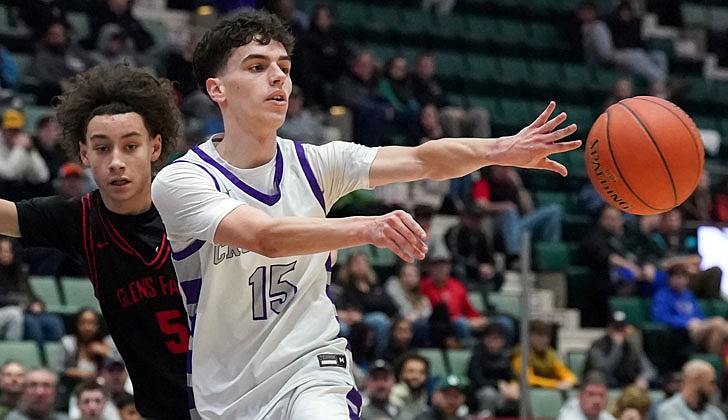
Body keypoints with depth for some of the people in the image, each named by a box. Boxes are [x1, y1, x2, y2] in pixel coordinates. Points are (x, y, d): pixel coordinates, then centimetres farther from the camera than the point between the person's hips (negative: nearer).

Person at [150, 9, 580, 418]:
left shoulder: (313, 164, 0)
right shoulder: (181, 181, -12)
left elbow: (421, 161, -14)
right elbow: (264, 236, -30)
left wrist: (502, 150, -33)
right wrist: (366, 228, -45)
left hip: (311, 367, 1)